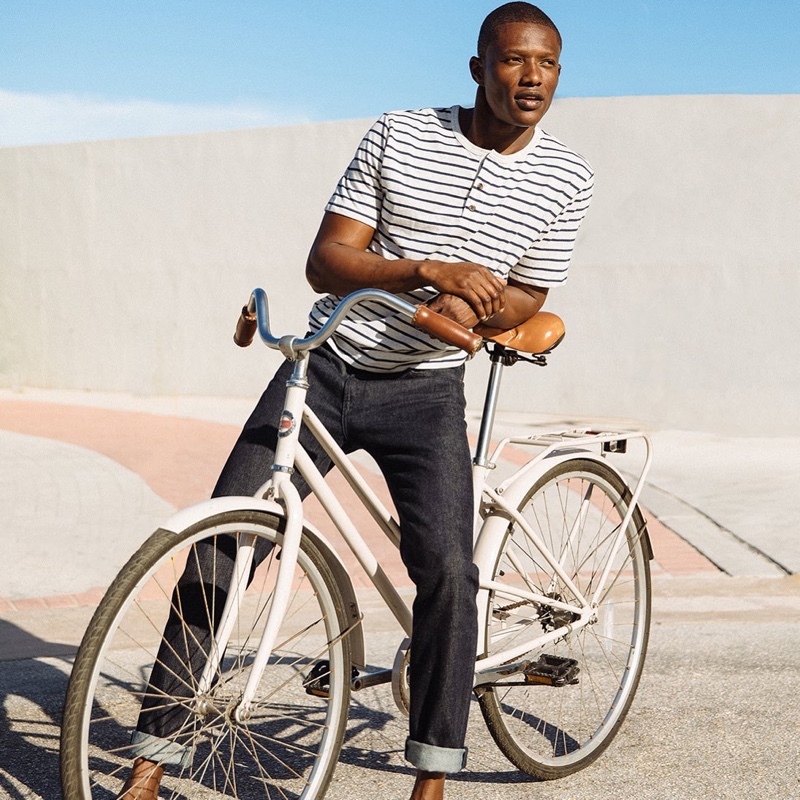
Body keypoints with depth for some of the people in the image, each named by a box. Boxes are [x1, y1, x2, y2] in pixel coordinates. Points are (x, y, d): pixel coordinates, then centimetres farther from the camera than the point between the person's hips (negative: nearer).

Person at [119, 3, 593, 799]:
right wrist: (428, 269, -23)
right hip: (327, 368, 0)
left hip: (425, 389, 0)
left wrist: (472, 306, -15)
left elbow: (527, 299, 7)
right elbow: (325, 262, -7)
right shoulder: (396, 137, -3)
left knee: (446, 567, -22)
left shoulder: (565, 179, 0)